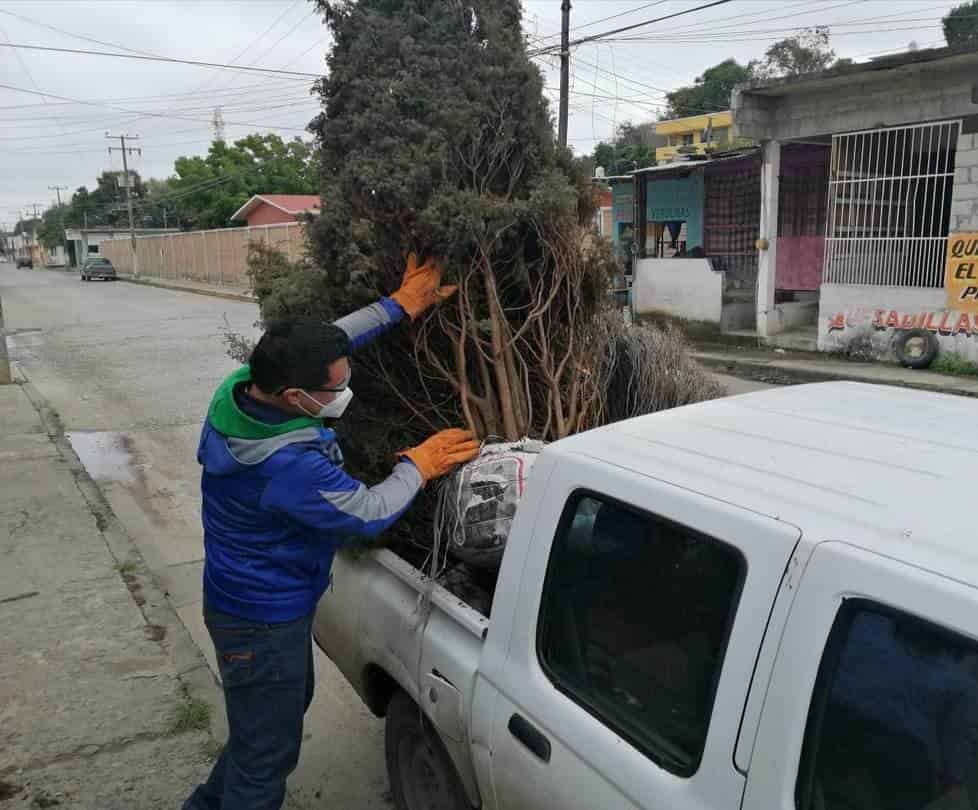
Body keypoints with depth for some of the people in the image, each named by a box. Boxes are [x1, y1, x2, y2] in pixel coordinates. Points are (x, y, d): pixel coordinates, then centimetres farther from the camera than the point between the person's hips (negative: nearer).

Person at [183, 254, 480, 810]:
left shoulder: (243, 386, -12)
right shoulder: (288, 466, -38)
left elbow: (326, 345, 2)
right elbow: (370, 514, -24)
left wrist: (402, 305, 2)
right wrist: (420, 464, -9)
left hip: (251, 597, 10)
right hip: (263, 617, -10)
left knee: (290, 703, 30)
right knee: (268, 755, 9)